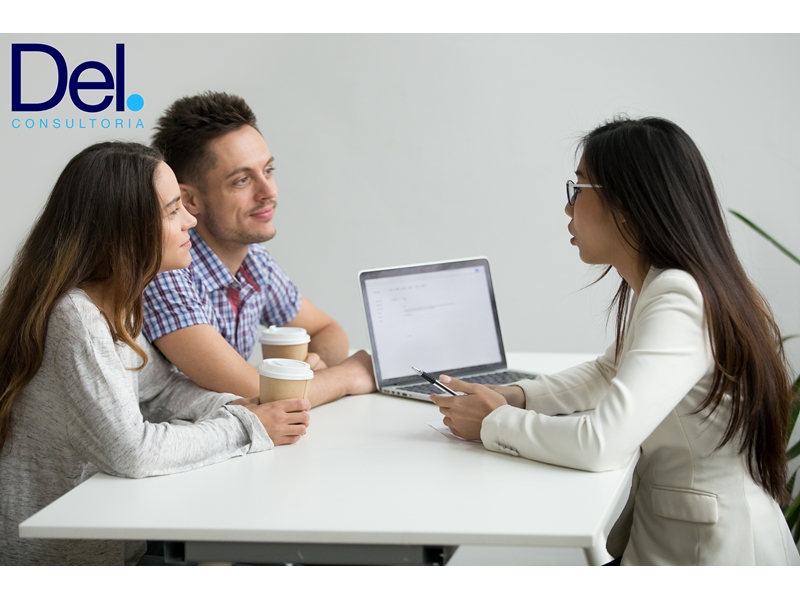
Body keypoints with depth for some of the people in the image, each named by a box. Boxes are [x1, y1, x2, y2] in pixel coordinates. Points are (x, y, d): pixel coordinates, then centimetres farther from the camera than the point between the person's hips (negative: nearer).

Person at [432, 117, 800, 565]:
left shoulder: (679, 301, -22)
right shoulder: (652, 288, 8)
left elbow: (601, 443, -29)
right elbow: (607, 373, 25)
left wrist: (494, 423, -13)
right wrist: (516, 397, 8)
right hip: (661, 526, 8)